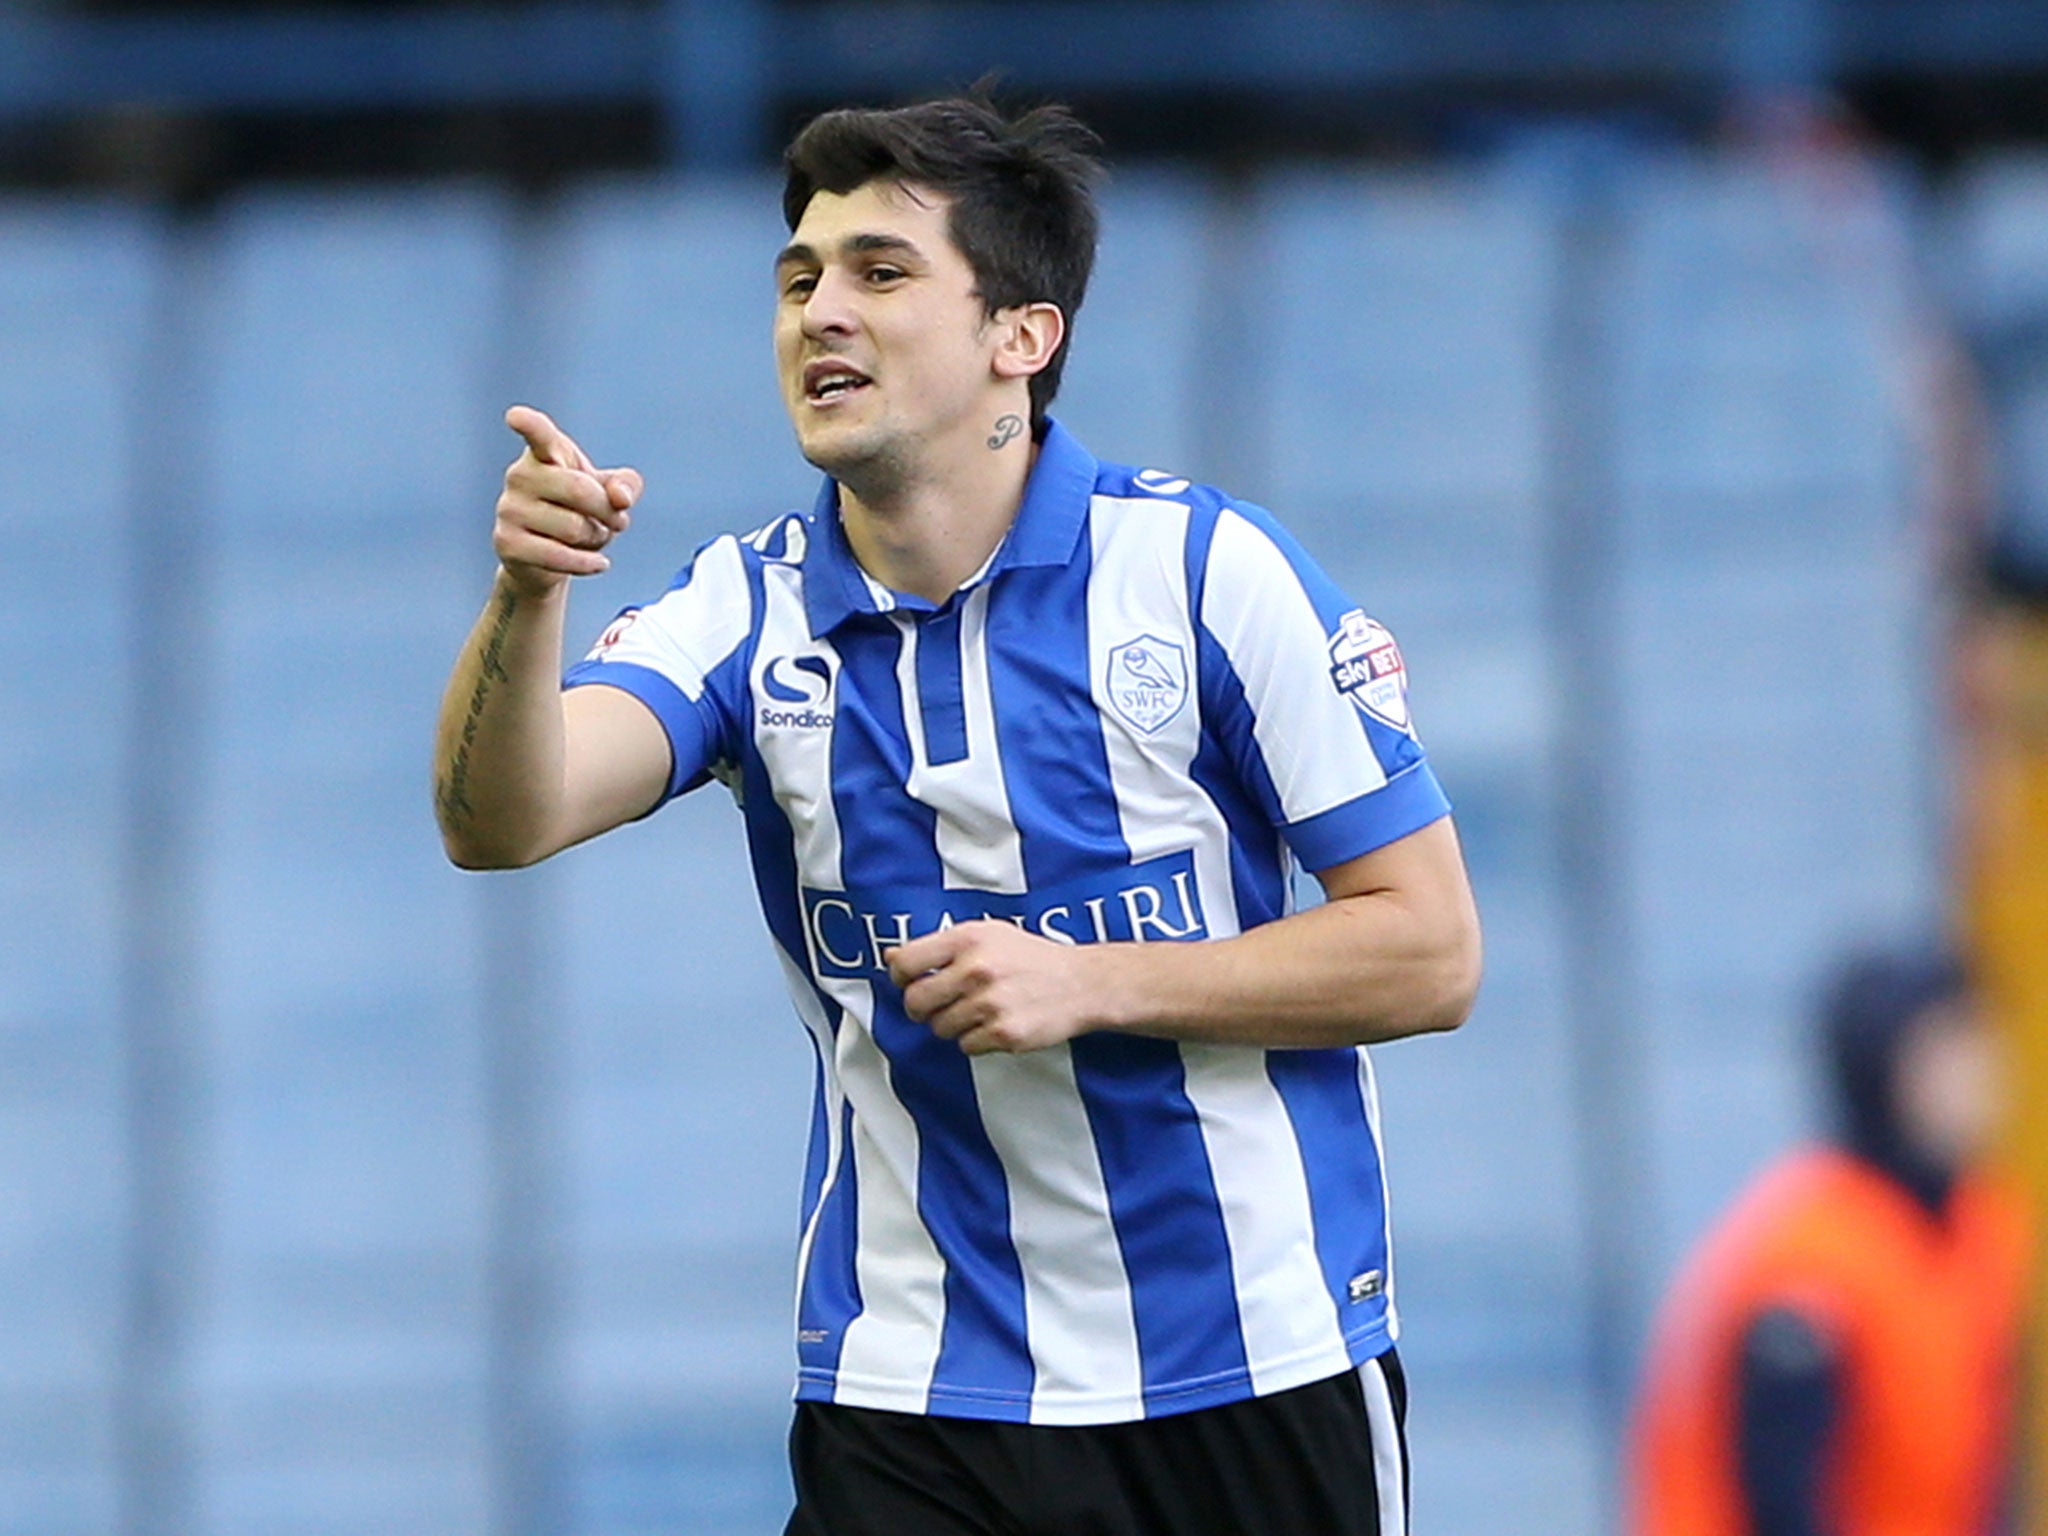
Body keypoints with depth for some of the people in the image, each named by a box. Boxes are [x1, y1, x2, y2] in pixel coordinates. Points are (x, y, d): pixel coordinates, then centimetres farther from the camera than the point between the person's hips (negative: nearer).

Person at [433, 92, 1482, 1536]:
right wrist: (528, 593, -37)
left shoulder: (1206, 569, -9)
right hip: (909, 1401, 2)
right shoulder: (750, 612, -1)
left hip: (1258, 1375, -2)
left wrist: (1087, 983, -18)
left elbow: (1430, 953, -8)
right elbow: (504, 818, -18)